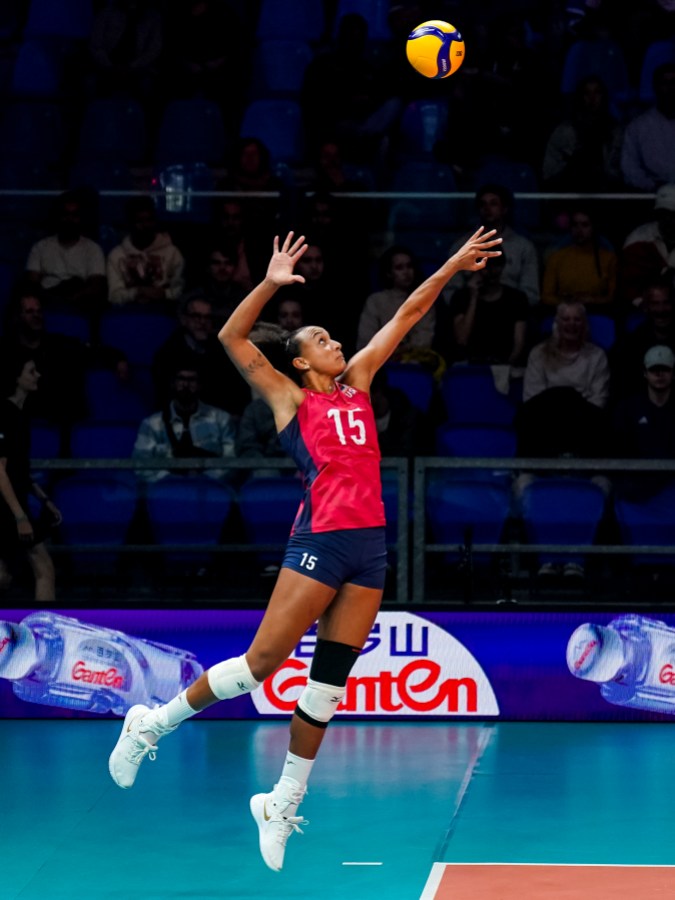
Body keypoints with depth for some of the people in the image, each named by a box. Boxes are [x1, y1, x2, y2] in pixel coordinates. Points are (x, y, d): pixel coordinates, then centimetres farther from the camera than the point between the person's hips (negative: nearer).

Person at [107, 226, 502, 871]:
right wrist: (271, 284, -17)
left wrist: (451, 268, 18)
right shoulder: (289, 399, 2)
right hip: (320, 542, -6)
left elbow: (405, 317, 20)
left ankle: (283, 804, 12)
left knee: (330, 679, 5)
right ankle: (153, 725, 10)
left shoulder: (358, 382, 16)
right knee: (261, 663, -7)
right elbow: (232, 338, -8)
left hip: (370, 544, 6)